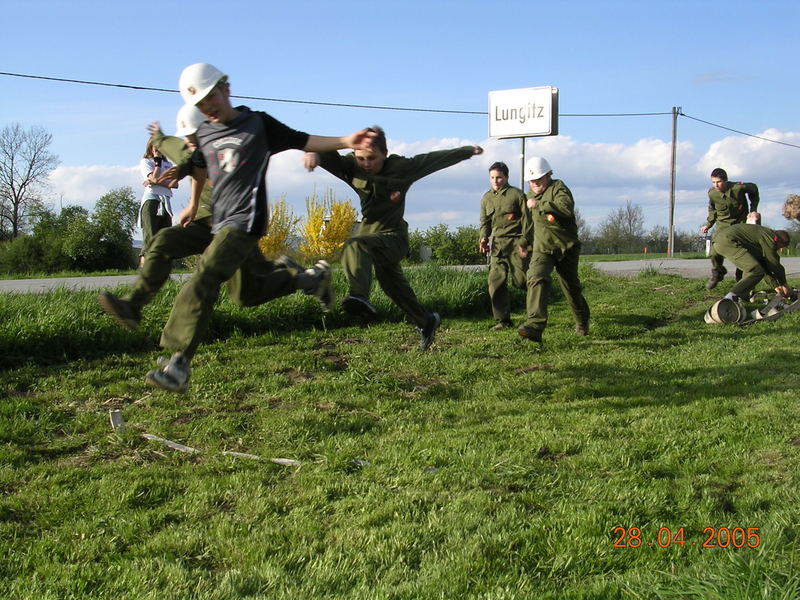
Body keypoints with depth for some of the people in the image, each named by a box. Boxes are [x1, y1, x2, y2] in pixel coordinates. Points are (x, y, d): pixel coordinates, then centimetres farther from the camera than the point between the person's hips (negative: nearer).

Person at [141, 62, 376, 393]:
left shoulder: (258, 124, 0)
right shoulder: (203, 133, 14)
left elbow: (302, 141, 1)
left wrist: (345, 141, -11)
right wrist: (193, 204, 42)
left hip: (245, 220, -8)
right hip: (220, 221, 8)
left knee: (202, 281, -23)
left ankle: (179, 365, -31)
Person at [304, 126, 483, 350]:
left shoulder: (402, 167, -14)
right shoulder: (352, 168, -9)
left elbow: (438, 158, -2)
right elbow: (330, 158, -29)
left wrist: (468, 151, 9)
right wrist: (315, 154, -53)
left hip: (393, 237, -6)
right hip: (369, 232, 6)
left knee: (355, 245, -36)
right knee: (395, 288, 21)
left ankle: (359, 295, -58)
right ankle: (425, 321, 44)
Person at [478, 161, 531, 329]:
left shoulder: (517, 194, 0)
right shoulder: (486, 199, 15)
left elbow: (527, 219, -2)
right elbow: (485, 222, 19)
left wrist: (523, 243, -10)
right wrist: (484, 238, -1)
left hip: (516, 242, -4)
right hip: (497, 244, 4)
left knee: (521, 280, -5)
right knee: (496, 283, -5)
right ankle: (502, 320, 1)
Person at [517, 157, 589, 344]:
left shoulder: (558, 188, -12)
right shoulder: (531, 194, 12)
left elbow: (566, 208, -34)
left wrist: (539, 204, -33)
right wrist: (526, 242, 36)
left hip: (566, 246, -4)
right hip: (542, 248, 4)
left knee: (571, 286, 10)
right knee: (537, 279, -23)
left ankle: (582, 322, 37)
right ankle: (535, 324, -36)